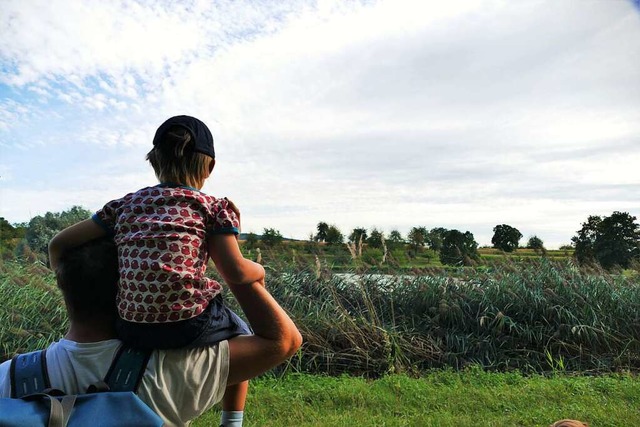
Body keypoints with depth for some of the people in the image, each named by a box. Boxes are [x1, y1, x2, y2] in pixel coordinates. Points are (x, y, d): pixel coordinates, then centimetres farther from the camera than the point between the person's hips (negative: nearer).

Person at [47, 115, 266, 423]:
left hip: (131, 329, 4)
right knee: (240, 333, 30)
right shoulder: (213, 207, 1)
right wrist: (260, 271, 14)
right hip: (189, 323, -4)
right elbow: (236, 273, -8)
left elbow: (58, 245, 14)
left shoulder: (126, 204, 13)